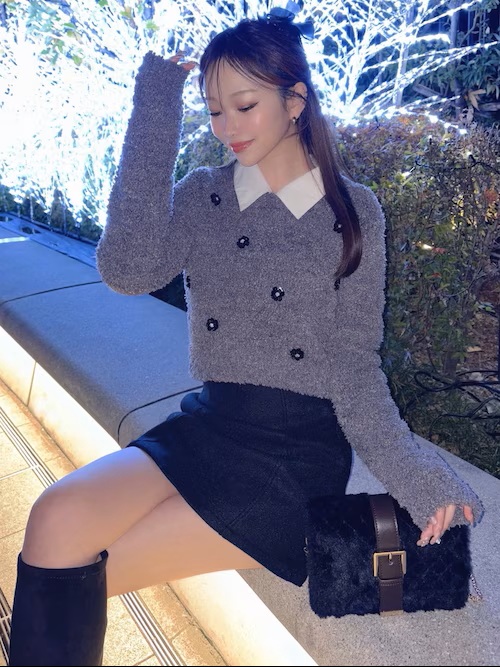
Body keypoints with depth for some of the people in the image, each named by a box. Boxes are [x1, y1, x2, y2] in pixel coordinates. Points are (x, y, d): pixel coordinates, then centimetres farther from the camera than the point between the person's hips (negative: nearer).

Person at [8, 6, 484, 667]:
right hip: (207, 423, 3)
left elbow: (354, 365, -1)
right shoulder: (201, 196, 8)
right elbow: (128, 270, -12)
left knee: (76, 573, -14)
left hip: (302, 446, -3)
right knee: (58, 519, -21)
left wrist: (413, 472, -14)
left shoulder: (354, 211, 1)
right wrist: (154, 117, -7)